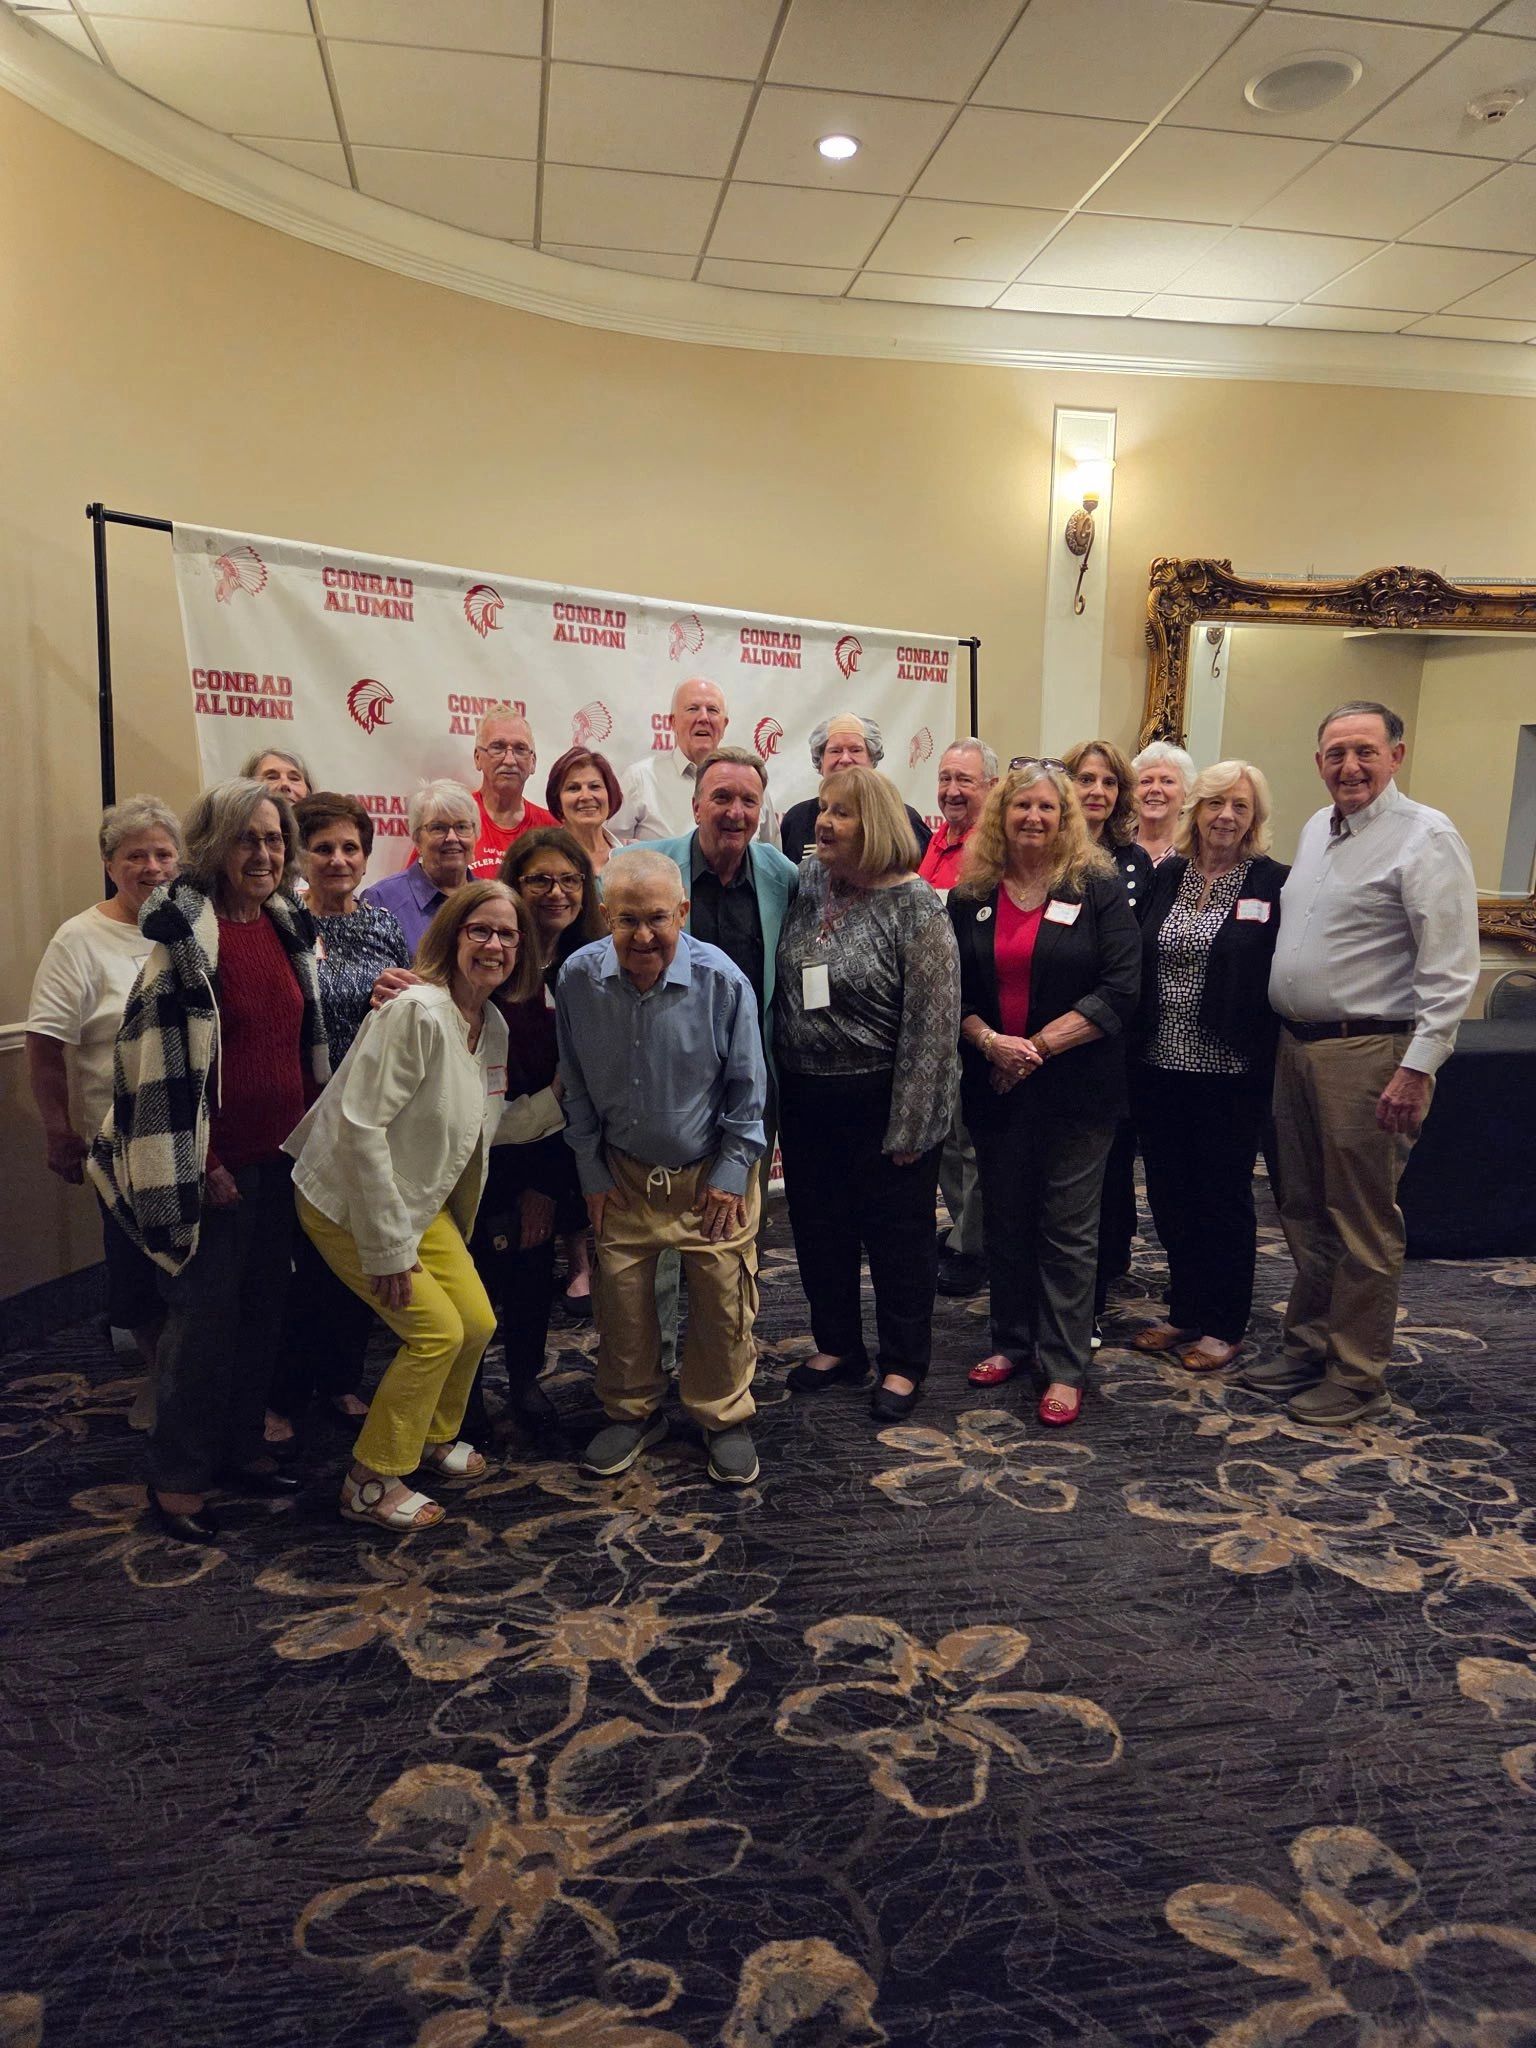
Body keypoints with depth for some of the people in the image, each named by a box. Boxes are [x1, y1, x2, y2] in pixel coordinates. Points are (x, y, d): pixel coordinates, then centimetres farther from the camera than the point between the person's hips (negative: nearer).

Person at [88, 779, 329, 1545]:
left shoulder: (289, 926, 7)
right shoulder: (183, 934, -13)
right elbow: (158, 1056, -15)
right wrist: (200, 1165, -16)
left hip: (281, 1158, 7)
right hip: (213, 1165, -6)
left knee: (263, 1308, 15)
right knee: (205, 1317, 2)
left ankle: (241, 1444, 32)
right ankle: (177, 1477, 18)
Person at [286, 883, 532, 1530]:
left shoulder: (494, 1027, 2)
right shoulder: (416, 1012, -26)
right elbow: (362, 1126, -28)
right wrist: (387, 1246, -24)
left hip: (422, 1201, 8)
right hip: (349, 1204, -8)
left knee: (478, 1323, 8)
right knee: (437, 1331, -8)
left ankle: (432, 1439, 35)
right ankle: (371, 1483, 11)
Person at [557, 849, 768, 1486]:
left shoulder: (721, 980, -20)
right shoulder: (578, 979, -14)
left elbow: (747, 1090, -7)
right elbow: (576, 1088, 0)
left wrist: (730, 1173, -6)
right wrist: (592, 1174, 2)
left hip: (711, 1172, -2)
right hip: (623, 1173, 2)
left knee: (721, 1298, 7)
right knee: (621, 1296, 11)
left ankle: (724, 1417, 29)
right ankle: (632, 1413, 33)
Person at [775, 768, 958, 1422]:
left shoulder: (915, 907, -15)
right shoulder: (805, 882, 2)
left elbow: (931, 1022, -16)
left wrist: (909, 1125, -17)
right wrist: (780, 1085, 6)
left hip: (880, 1099, -6)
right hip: (805, 1094, 6)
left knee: (897, 1234, 10)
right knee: (818, 1227, 17)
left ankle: (902, 1364, 27)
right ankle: (837, 1347, 36)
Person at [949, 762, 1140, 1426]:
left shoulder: (1098, 888, -5)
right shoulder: (969, 896, 5)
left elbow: (1120, 990, -11)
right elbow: (952, 991, 5)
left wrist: (1039, 1046, -16)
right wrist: (988, 1041, -14)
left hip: (1075, 1089, -3)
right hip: (993, 1087, 4)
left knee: (1068, 1229, 3)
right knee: (1004, 1220, 13)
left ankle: (1064, 1367, 14)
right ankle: (1012, 1342, 30)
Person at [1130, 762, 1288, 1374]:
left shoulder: (1274, 884, -5)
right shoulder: (1166, 877, 7)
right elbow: (1137, 966, 8)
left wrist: (1272, 1060, -12)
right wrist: (1133, 1048, 2)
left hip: (1229, 1071, -4)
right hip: (1160, 1065, 4)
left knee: (1224, 1197, 8)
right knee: (1171, 1195, 12)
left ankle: (1223, 1325, 23)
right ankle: (1185, 1311, 29)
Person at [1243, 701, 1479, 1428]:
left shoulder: (1425, 837, -11)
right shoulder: (1315, 829, 13)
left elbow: (1450, 970, -16)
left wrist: (1418, 1067, -20)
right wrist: (1284, 1033, 16)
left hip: (1367, 1053, -8)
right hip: (1297, 1043, 8)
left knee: (1362, 1224, 2)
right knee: (1304, 1211, 16)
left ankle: (1358, 1377, 16)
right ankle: (1308, 1347, 31)